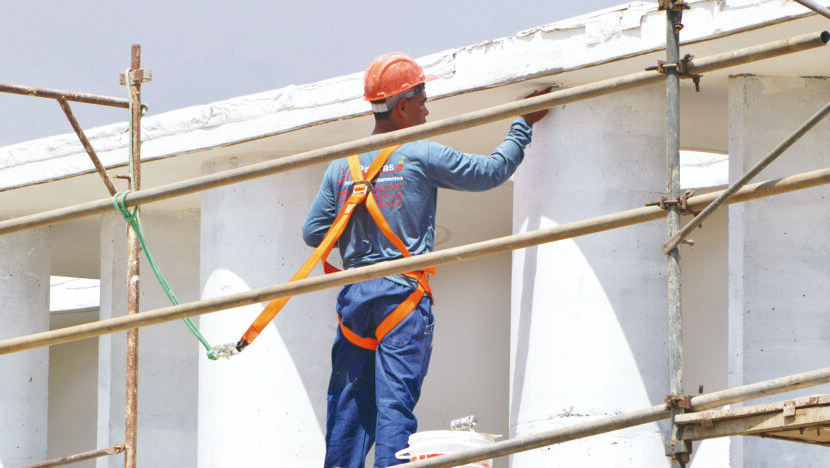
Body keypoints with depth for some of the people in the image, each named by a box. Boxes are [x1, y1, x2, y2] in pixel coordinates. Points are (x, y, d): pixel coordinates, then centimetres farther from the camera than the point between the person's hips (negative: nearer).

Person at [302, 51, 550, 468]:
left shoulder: (342, 167, 10)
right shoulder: (421, 156, -4)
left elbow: (312, 233, 11)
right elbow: (490, 171, 3)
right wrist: (523, 125, 16)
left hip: (354, 293, 5)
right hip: (402, 293, -5)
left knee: (348, 403, 7)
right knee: (395, 402, -9)